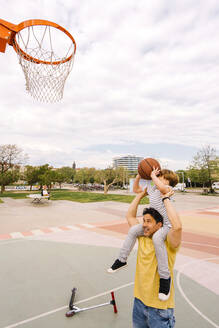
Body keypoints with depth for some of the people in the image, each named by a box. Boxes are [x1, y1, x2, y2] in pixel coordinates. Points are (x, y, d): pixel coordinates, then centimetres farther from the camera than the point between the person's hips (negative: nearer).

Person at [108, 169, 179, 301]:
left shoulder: (167, 189, -17)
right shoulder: (150, 188, 7)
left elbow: (161, 187, -43)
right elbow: (136, 189, 17)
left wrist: (153, 175, -26)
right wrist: (139, 176, 4)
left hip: (167, 225, -8)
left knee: (157, 238, -36)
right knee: (133, 230, 1)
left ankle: (165, 277, -19)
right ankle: (122, 260, 17)